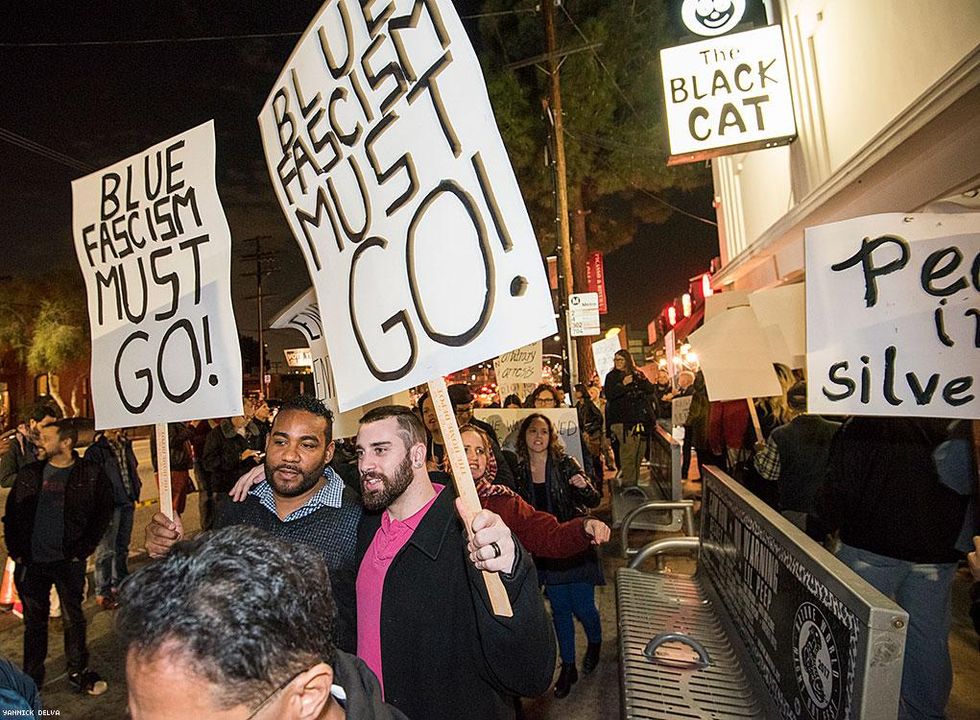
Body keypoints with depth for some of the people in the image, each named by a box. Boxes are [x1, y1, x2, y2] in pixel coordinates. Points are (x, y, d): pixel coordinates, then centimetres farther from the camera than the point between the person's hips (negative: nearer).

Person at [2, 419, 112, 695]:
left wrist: (81, 550, -8)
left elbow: (102, 515, -3)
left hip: (68, 562, -3)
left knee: (73, 619, 7)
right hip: (30, 562, 3)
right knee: (34, 621, 15)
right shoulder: (29, 474, 4)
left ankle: (79, 673, 23)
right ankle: (31, 677, 31)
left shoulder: (91, 475, -6)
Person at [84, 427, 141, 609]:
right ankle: (102, 592, 8)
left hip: (127, 503, 7)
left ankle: (120, 585, 29)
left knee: (122, 547, 16)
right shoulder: (95, 450, -10)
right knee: (106, 550, -2)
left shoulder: (125, 444, 11)